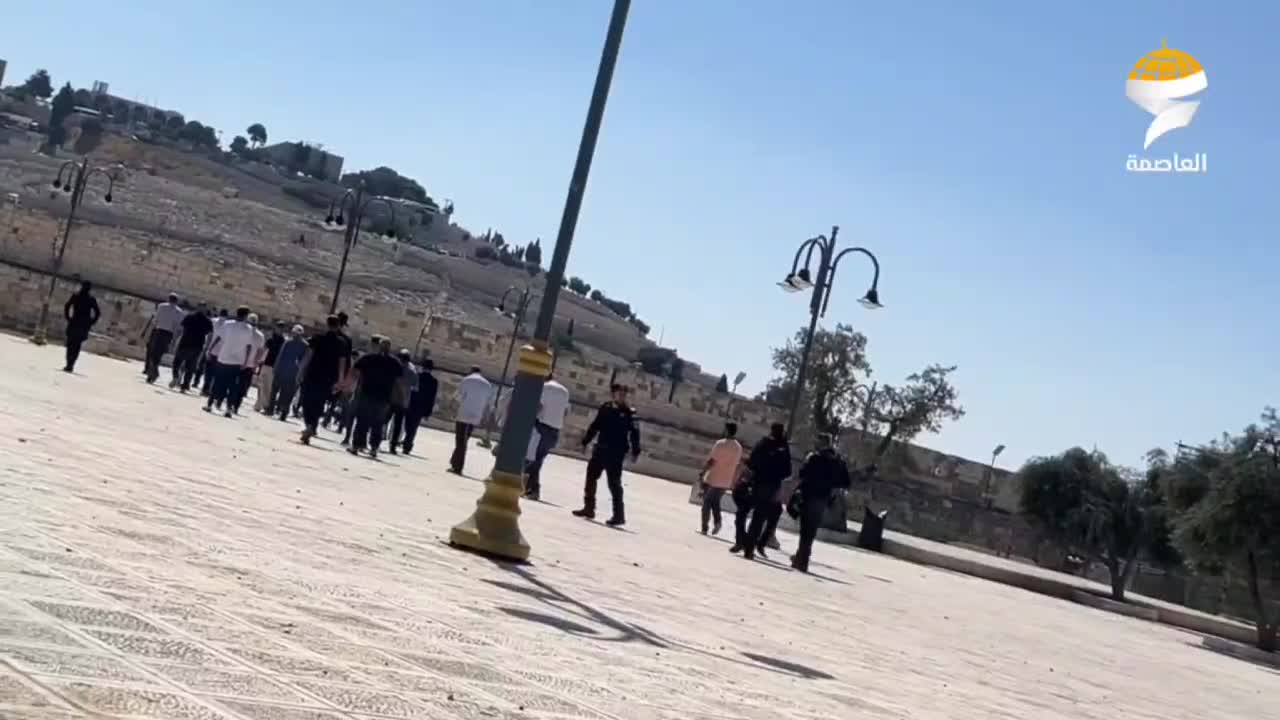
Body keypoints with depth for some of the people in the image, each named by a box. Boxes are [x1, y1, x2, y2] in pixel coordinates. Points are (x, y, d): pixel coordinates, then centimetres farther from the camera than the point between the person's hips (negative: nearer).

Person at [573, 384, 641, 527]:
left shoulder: (629, 413, -5)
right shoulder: (605, 408, 6)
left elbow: (634, 433, -7)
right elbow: (594, 426, 13)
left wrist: (635, 452, -13)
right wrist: (585, 441, 14)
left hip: (616, 453, -5)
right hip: (600, 449, 5)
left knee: (614, 483, -6)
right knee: (590, 477, 9)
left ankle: (619, 515, 1)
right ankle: (588, 508, 22)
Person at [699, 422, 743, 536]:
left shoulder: (721, 444, -15)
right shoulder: (739, 447, 5)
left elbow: (711, 461, -18)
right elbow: (736, 466, 11)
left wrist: (703, 471, -8)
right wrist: (733, 482, 18)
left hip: (712, 479, -5)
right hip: (725, 482, 5)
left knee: (707, 503, 7)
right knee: (715, 503, 20)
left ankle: (704, 528, 6)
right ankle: (717, 522, -1)